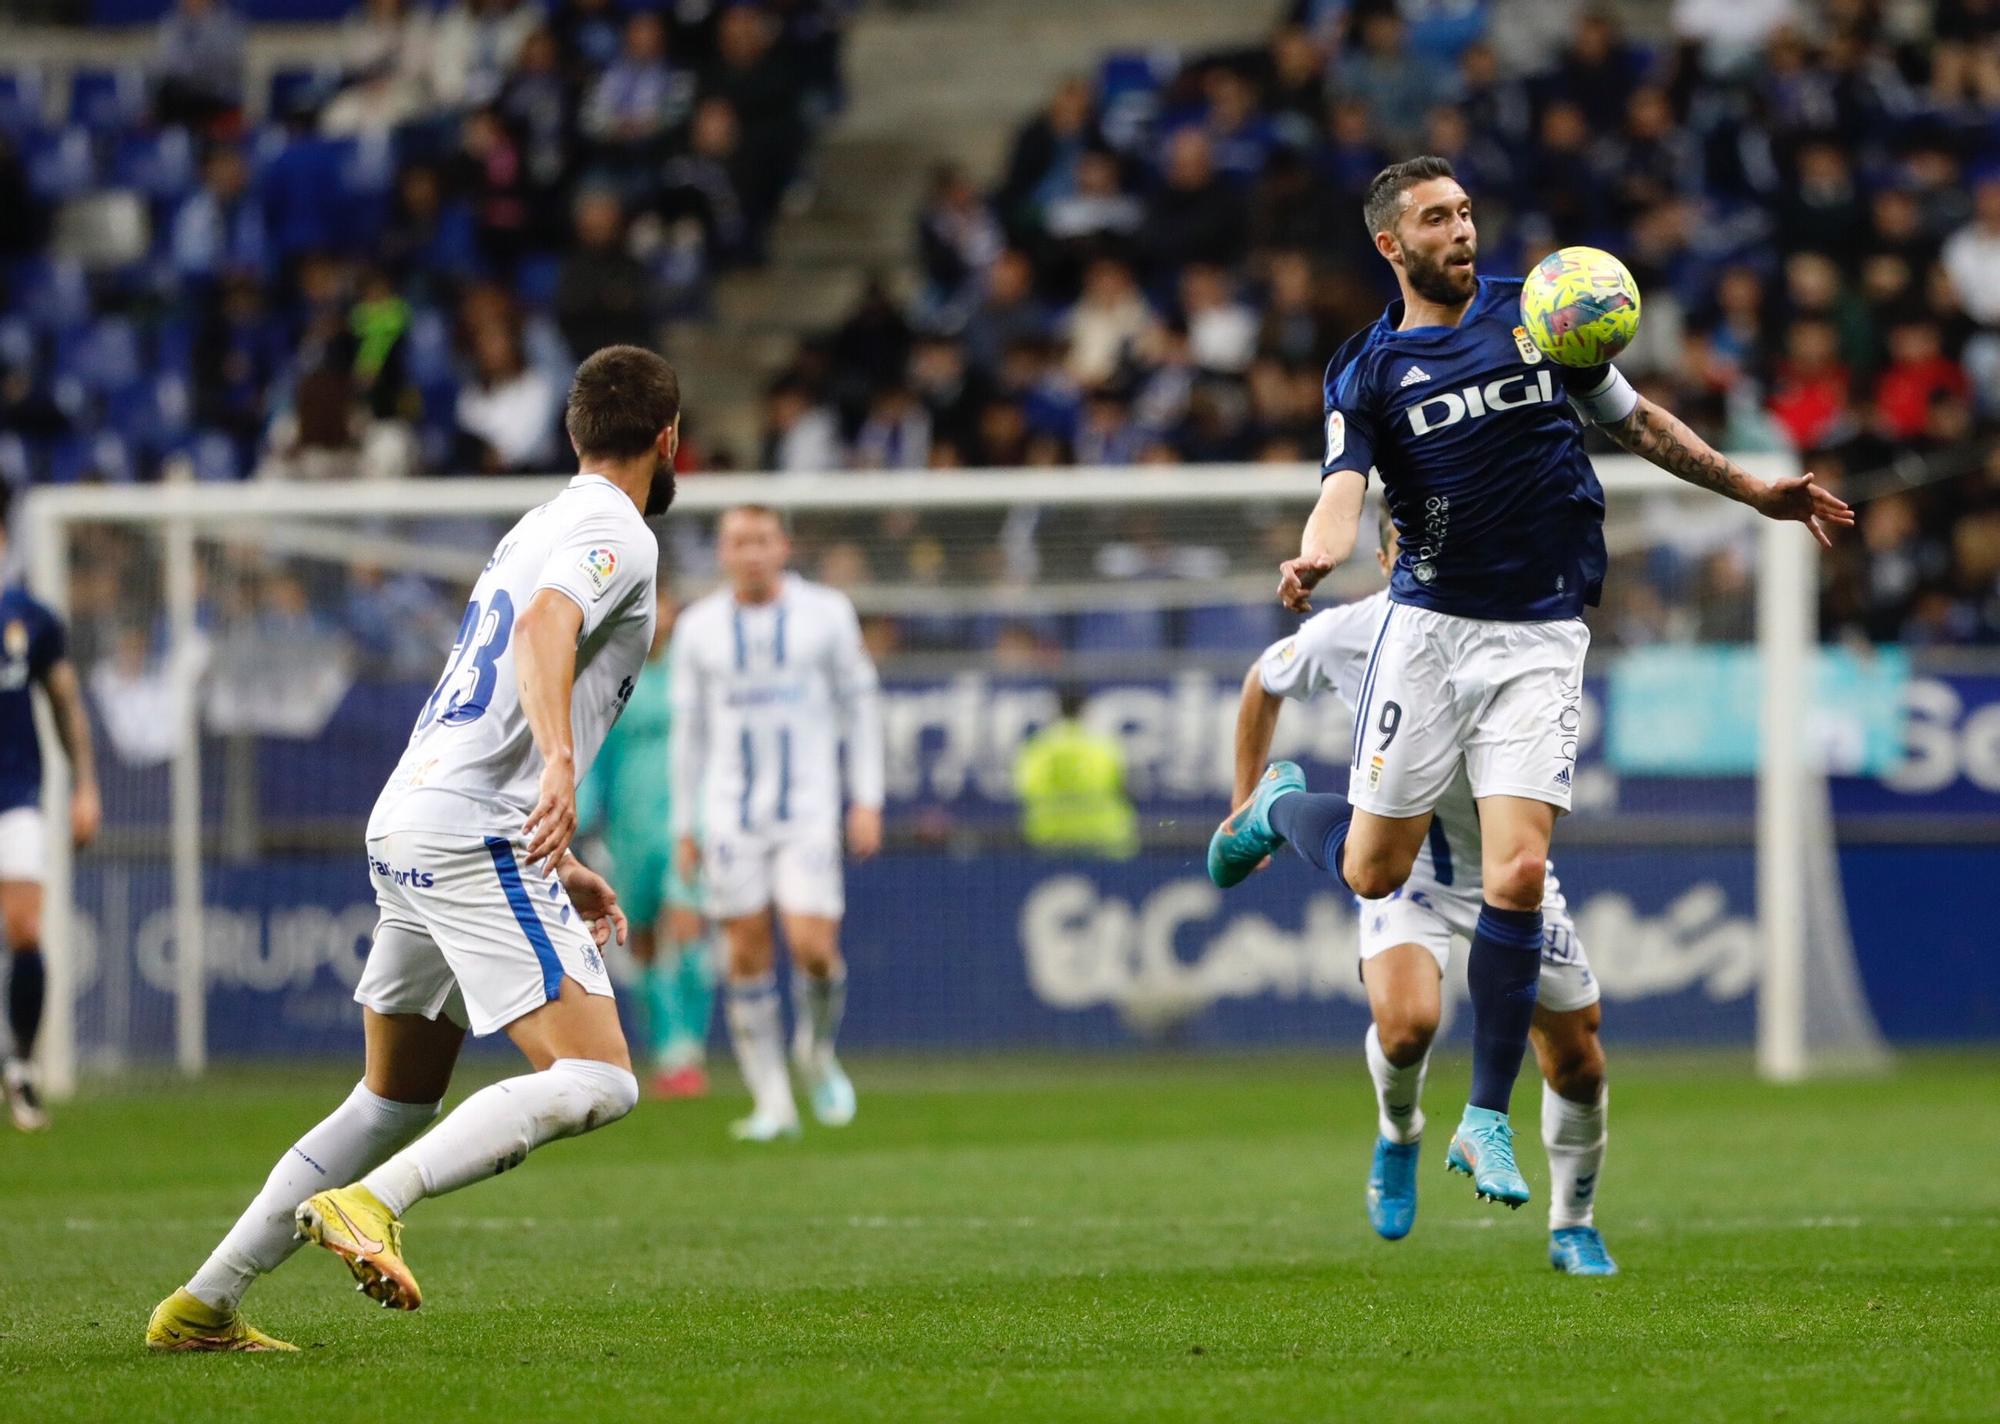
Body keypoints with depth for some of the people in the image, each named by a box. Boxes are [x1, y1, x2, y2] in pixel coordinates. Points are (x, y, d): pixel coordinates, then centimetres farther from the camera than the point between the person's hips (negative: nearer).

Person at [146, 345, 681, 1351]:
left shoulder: (541, 528, 25)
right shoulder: (616, 533, -4)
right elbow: (546, 626, -27)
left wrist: (557, 870, 34)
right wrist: (561, 765, -42)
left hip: (405, 831, 10)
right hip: (476, 841, -10)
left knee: (397, 1103, 20)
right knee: (596, 1082, -17)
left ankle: (202, 1306, 19)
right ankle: (369, 1204, -29)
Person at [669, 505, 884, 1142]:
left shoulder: (825, 612, 2)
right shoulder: (698, 628, 6)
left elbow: (859, 705, 7)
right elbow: (689, 730, 13)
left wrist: (867, 801, 0)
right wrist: (684, 826, 11)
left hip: (808, 809, -2)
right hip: (731, 814, 2)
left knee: (813, 946, -14)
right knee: (747, 953, -3)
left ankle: (817, 1054, 15)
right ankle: (772, 1103, 4)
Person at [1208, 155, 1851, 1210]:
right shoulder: (1367, 371, 0)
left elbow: (1635, 421, 19)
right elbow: (1342, 491, -15)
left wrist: (1755, 492, 18)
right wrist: (1313, 560, -37)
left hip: (1543, 638, 1)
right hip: (1429, 628, -1)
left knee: (1519, 873, -11)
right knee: (1374, 871, 3)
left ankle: (1486, 1122, -3)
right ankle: (1276, 807, 40)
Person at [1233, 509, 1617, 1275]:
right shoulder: (1342, 636, -13)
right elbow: (1264, 683, 9)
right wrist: (1247, 804, 11)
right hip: (1402, 861, -1)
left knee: (1578, 1063, 4)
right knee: (1405, 1021, -29)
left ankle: (1573, 1229, 30)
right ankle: (1398, 1136, 7)